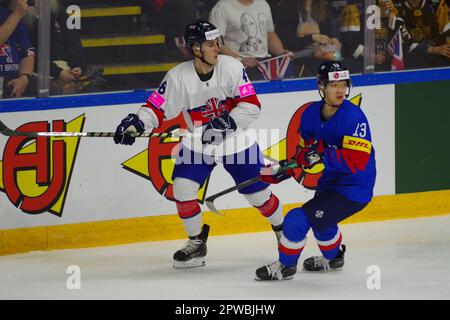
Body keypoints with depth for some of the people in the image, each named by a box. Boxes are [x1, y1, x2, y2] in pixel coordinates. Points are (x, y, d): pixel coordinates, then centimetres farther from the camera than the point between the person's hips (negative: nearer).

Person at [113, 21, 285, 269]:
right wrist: (136, 122, -31)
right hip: (198, 143, 1)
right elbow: (157, 107, -12)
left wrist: (228, 122, -30)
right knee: (182, 188, -12)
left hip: (236, 140, -1)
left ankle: (282, 229, 33)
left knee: (258, 193, 4)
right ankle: (196, 243, 8)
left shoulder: (231, 67, -17)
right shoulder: (178, 77, -16)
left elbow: (251, 105, -16)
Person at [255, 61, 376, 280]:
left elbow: (357, 162, -31)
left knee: (298, 219, -15)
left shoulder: (353, 117, -25)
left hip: (353, 190, -9)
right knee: (318, 218, 35)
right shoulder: (311, 114, -2)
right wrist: (281, 172, -3)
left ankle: (285, 266, 8)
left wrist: (323, 154, -36)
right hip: (329, 183, 9)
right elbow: (304, 151, 10)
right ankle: (333, 258, 63)